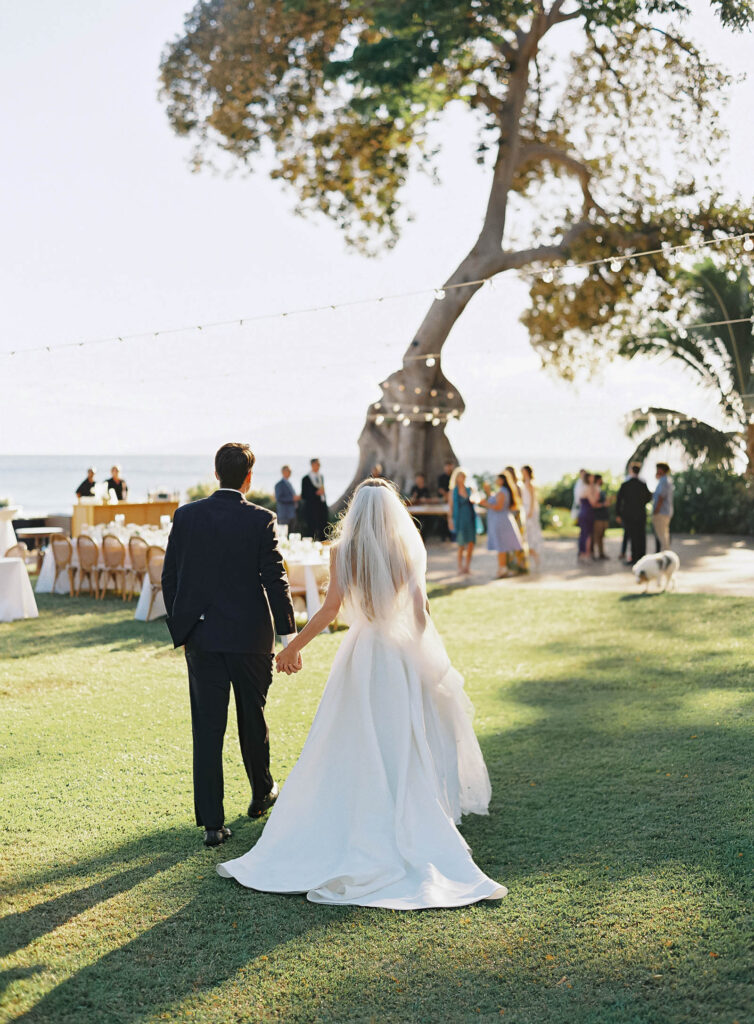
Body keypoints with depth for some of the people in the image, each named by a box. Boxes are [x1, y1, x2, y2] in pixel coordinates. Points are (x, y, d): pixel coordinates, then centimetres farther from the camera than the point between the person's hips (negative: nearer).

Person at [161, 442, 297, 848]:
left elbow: (169, 577, 3)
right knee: (252, 719, 19)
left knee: (207, 730, 3)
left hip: (201, 637, 1)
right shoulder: (261, 520, -8)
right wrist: (288, 636, -5)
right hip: (250, 636, -1)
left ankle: (212, 822, 1)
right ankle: (262, 792, 39)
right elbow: (275, 580, -9)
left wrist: (180, 628, 14)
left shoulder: (186, 516, -1)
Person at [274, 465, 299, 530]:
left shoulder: (289, 483, 20)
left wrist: (297, 498, 6)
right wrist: (292, 498, -19)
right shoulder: (279, 484, -7)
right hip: (284, 515, -8)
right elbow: (279, 498, -16)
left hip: (292, 514, 8)